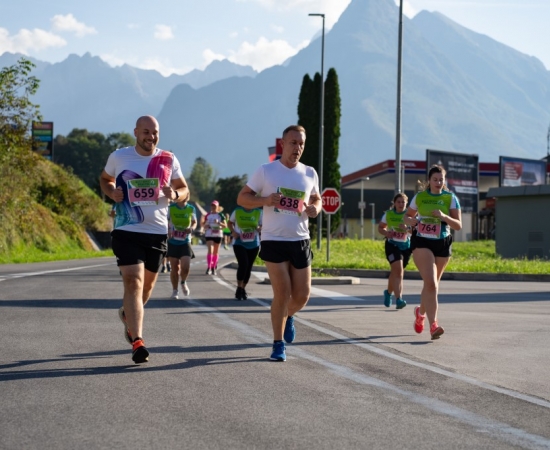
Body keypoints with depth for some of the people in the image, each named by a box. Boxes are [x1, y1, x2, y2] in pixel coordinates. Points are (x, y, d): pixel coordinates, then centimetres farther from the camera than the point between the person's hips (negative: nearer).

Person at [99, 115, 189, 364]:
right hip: (127, 231, -3)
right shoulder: (119, 157, 0)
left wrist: (174, 194, -13)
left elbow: (184, 188, 10)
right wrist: (111, 192, -5)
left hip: (158, 231, 3)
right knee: (133, 282, -15)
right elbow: (105, 179, 17)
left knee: (148, 283, 17)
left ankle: (128, 315, 48)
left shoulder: (168, 159, 2)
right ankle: (137, 342, -19)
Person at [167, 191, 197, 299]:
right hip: (172, 242, -1)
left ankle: (183, 283, 20)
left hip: (185, 242, 1)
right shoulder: (170, 208, -5)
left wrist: (192, 228, -8)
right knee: (175, 268, 2)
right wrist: (168, 231, -18)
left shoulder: (191, 209, 1)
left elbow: (194, 222, 14)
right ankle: (175, 290, 20)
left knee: (185, 267, -13)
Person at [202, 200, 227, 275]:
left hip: (218, 235, 0)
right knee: (210, 250, -15)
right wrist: (205, 225, -8)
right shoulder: (208, 215, 7)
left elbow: (225, 225, -2)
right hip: (209, 235, 0)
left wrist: (219, 223, -19)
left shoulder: (220, 215, 2)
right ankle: (208, 267, -18)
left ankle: (214, 267, 20)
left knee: (216, 252, 8)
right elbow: (203, 224, 16)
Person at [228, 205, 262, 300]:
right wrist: (233, 232, -5)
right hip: (239, 244, -2)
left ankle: (243, 289, 26)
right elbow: (230, 222, 13)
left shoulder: (259, 212, -2)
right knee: (243, 264, -19)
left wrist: (259, 228, -14)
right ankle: (239, 288, -4)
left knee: (248, 267, 8)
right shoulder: (237, 211, -3)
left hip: (253, 245, 2)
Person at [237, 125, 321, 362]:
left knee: (302, 295, 5)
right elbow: (242, 198, 0)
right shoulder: (266, 171, -4)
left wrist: (315, 208, -3)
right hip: (273, 240, -4)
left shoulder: (310, 174, 7)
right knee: (282, 293, -9)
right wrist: (265, 200, -19)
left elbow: (316, 199, 21)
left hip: (300, 241, 4)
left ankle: (288, 316, 40)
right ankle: (278, 344, 5)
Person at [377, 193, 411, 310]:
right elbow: (380, 227, 12)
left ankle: (388, 292, 43)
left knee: (395, 272, 14)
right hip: (392, 245, -2)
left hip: (406, 246, 2)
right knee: (398, 271, -20)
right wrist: (385, 233, -9)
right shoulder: (388, 214, 0)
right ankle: (398, 299, -25)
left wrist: (407, 229, -28)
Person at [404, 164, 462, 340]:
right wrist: (409, 221, -6)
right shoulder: (419, 197, 4)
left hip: (443, 245, 2)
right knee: (430, 283, -19)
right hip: (422, 243, -2)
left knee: (432, 284, 14)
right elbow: (407, 215, 19)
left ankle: (421, 312, 43)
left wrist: (444, 216, -21)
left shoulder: (451, 198, 2)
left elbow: (458, 225, -2)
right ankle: (433, 325, -25)